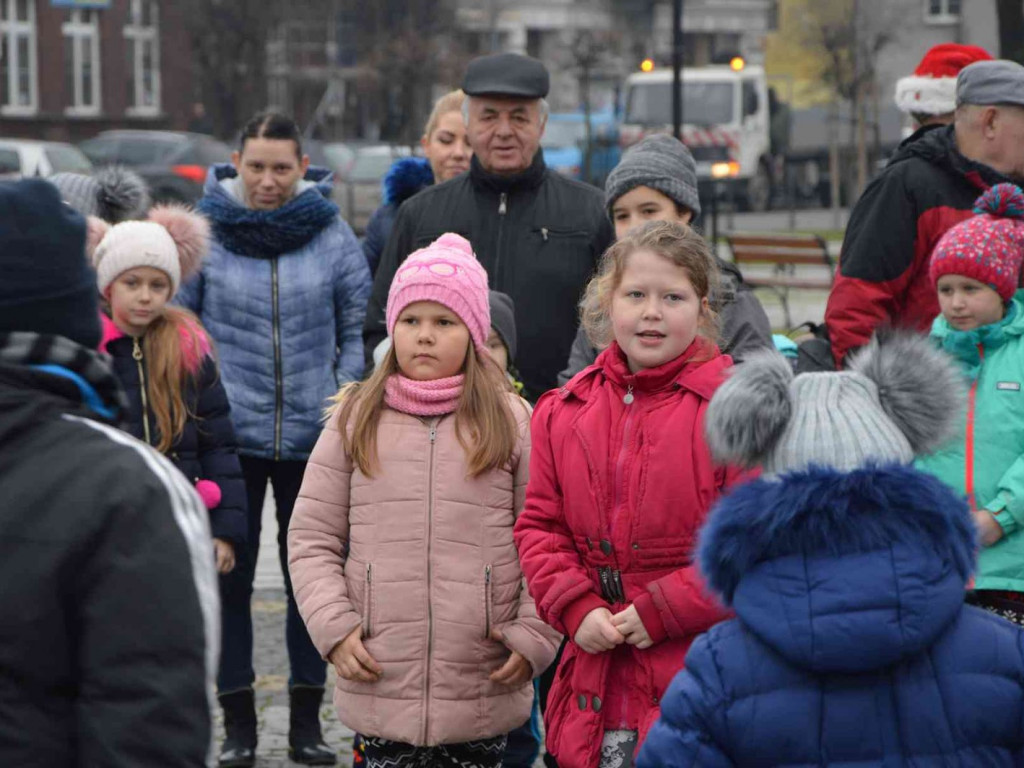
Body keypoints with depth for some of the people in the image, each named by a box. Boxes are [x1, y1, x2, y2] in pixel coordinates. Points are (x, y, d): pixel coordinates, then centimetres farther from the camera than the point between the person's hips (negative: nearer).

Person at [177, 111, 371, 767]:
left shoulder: (332, 233, 0)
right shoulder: (206, 233, -3)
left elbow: (359, 329, 6)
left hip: (313, 436, 1)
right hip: (230, 435, -1)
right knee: (230, 575, 4)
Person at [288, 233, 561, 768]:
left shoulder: (512, 422, 4)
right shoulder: (355, 419, 7)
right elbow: (311, 538, 8)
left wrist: (533, 635, -5)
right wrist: (334, 626, -4)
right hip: (380, 686, 0)